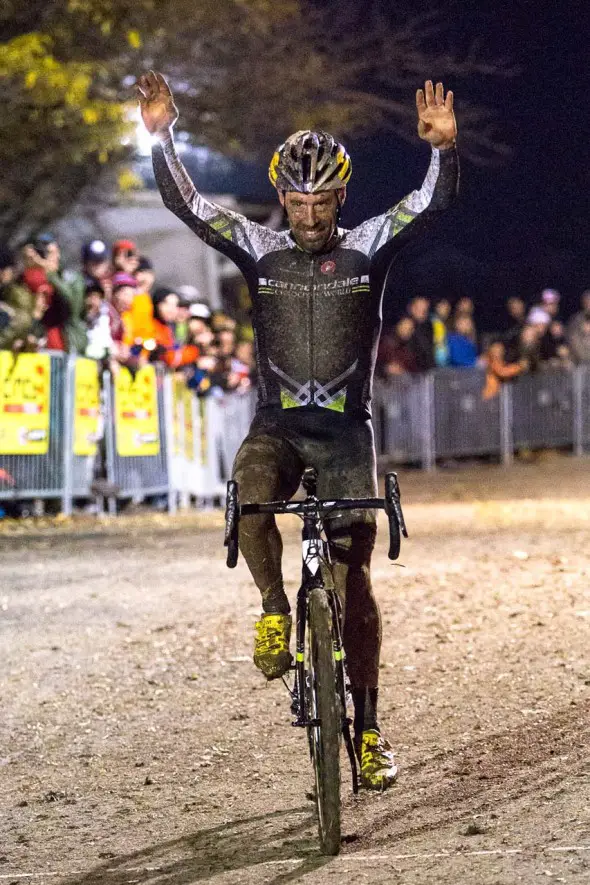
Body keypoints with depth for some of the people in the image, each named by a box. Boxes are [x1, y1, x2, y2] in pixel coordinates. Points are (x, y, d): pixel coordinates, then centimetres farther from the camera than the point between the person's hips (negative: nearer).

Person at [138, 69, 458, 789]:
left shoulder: (367, 249, 0)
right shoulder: (260, 251, 3)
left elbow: (433, 202, -12)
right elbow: (186, 204, -6)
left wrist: (443, 148, -31)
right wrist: (161, 137, -19)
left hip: (345, 430, 0)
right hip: (276, 423, 0)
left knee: (352, 576, -4)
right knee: (249, 499, -34)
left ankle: (368, 729, 5)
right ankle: (274, 609, -10)